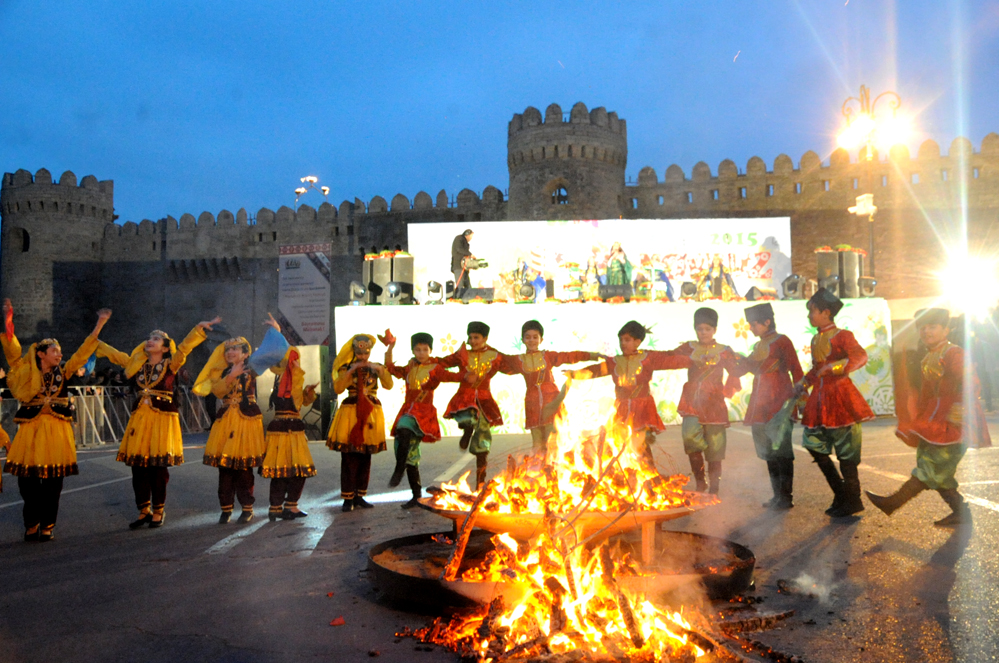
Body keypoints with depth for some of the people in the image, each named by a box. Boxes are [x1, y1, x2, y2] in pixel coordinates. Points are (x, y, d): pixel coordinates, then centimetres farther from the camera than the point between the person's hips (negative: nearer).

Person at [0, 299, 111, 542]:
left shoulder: (63, 372, 9)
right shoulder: (26, 373, 3)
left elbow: (83, 351, 12)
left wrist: (99, 325, 13)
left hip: (57, 430, 2)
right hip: (31, 430, -2)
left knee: (53, 481, 2)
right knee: (29, 480, 0)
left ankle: (47, 526, 11)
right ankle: (31, 524, 15)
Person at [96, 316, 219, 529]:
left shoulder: (170, 365, 0)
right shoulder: (136, 364, 12)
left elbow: (185, 346, -12)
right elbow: (112, 353, 22)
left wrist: (200, 328, -22)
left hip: (163, 420, -4)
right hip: (139, 419, 4)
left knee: (159, 468, -1)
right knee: (138, 467, 4)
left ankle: (157, 513, 11)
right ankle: (144, 511, 17)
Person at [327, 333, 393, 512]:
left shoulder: (376, 368, 10)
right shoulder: (346, 368, 3)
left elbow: (388, 385, -6)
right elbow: (338, 388, -12)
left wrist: (379, 369, -18)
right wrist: (351, 371, -18)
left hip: (370, 415, 3)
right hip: (350, 414, -3)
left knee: (365, 457, 6)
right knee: (349, 458, -6)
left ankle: (359, 496, 15)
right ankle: (348, 498, 1)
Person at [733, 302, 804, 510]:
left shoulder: (782, 341, -5)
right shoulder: (759, 346, 18)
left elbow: (796, 371, -7)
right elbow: (741, 370, 21)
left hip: (779, 404, -8)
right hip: (761, 405, 8)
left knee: (781, 451, -7)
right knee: (770, 453, 10)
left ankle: (786, 497, -1)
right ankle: (778, 495, 18)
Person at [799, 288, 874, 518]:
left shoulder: (842, 336, -9)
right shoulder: (816, 339, 15)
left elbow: (861, 356, -24)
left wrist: (837, 366, -36)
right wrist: (802, 384, 17)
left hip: (840, 395, -8)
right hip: (820, 397, 8)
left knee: (845, 452, -1)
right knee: (815, 446, 8)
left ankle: (852, 501, 11)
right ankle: (841, 494, 21)